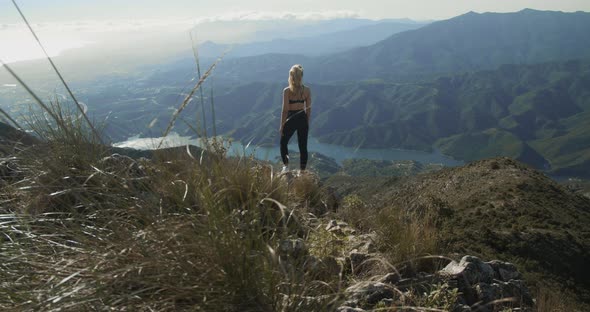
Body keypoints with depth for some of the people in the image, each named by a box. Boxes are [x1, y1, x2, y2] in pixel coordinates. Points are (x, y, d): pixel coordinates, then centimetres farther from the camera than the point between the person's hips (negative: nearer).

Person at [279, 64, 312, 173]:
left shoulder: (287, 91, -13)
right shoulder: (307, 90, -2)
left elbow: (285, 109, -12)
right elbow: (308, 108, 3)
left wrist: (282, 125, -3)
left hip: (291, 119, -3)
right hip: (303, 119, 3)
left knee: (283, 143, 20)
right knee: (303, 147, 11)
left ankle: (286, 165, 9)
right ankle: (302, 171, 17)